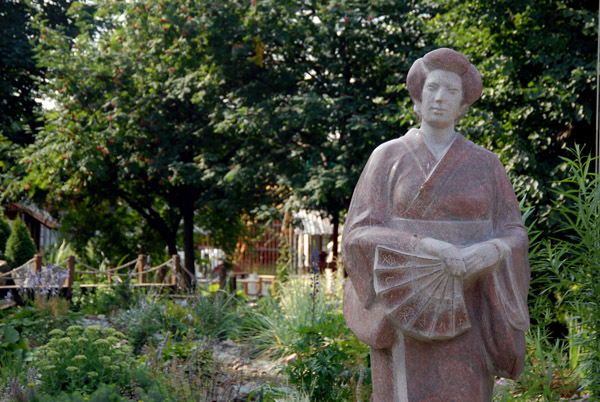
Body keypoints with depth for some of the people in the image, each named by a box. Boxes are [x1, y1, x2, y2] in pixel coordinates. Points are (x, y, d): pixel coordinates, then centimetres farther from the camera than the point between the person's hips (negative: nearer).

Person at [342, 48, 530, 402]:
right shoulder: (387, 158, 2)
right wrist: (424, 248, -22)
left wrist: (490, 252, -19)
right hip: (406, 308, -2)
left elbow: (513, 236, 5)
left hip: (465, 313, 2)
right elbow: (360, 236, -5)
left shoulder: (486, 164, 7)